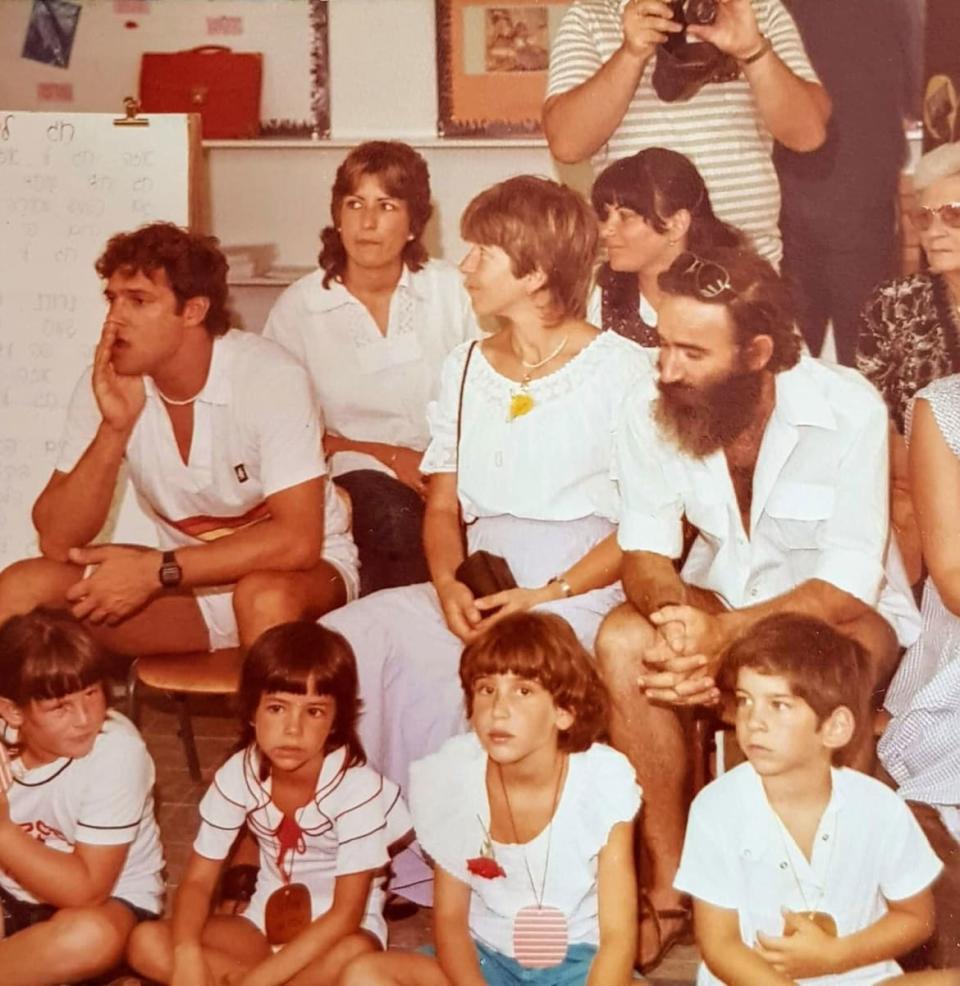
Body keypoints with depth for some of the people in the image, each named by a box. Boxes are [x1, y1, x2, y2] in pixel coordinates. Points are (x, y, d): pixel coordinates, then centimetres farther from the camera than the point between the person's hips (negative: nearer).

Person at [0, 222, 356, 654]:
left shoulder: (269, 376, -22)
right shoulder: (105, 386, -9)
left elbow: (297, 541, -28)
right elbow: (57, 541, -12)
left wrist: (157, 570, -29)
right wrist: (113, 427, -25)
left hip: (301, 573, -4)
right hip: (188, 582, 4)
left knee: (265, 596, -38)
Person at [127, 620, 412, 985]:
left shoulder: (358, 787, -24)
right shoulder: (238, 775, -12)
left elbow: (346, 914, -24)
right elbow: (198, 880, -7)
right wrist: (187, 954, -29)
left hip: (335, 931, -4)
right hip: (267, 921, 4)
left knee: (356, 955, -40)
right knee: (147, 944, -18)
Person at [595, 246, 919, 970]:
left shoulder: (849, 409, -23)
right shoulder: (652, 415, -12)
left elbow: (849, 586, -27)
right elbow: (645, 550, -10)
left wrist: (724, 634, -41)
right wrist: (672, 613, -36)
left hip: (839, 609, -3)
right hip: (718, 598, 4)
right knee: (623, 641, -28)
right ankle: (670, 886, -16)